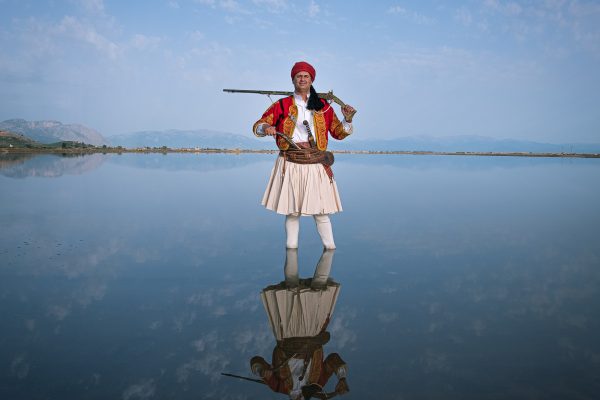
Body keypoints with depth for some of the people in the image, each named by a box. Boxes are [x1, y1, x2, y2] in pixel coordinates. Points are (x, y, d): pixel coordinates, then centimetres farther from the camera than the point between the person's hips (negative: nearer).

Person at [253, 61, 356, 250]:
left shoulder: (323, 106, 12)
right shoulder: (281, 105, 9)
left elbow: (338, 133, 13)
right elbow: (257, 126, 6)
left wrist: (347, 120, -6)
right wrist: (266, 128, -17)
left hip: (316, 165, 0)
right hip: (290, 165, 0)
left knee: (321, 211, -1)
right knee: (291, 211, 2)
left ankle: (330, 248, 9)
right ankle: (291, 248, 13)